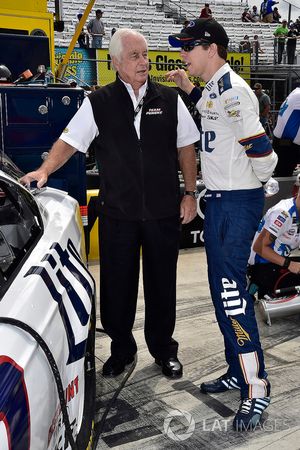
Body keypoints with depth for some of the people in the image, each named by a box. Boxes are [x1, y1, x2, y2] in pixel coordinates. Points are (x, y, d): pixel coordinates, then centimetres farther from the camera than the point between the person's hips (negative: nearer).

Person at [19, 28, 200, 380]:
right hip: (117, 213, 0)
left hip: (164, 212, 1)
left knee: (162, 284, 11)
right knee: (117, 284, 9)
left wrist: (190, 193, 3)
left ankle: (163, 348, 31)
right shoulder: (98, 103, 1)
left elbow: (186, 149, 7)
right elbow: (69, 141, -1)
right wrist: (45, 170, -18)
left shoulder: (170, 99, 4)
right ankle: (121, 348, 30)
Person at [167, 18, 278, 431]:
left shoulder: (233, 90, -19)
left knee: (232, 289, -12)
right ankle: (238, 370, 25)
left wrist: (258, 180, -5)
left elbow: (259, 147, -23)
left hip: (239, 202, -10)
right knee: (220, 288, 12)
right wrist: (190, 89, 19)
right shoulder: (213, 88, 11)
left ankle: (256, 387, -2)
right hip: (217, 199, 10)